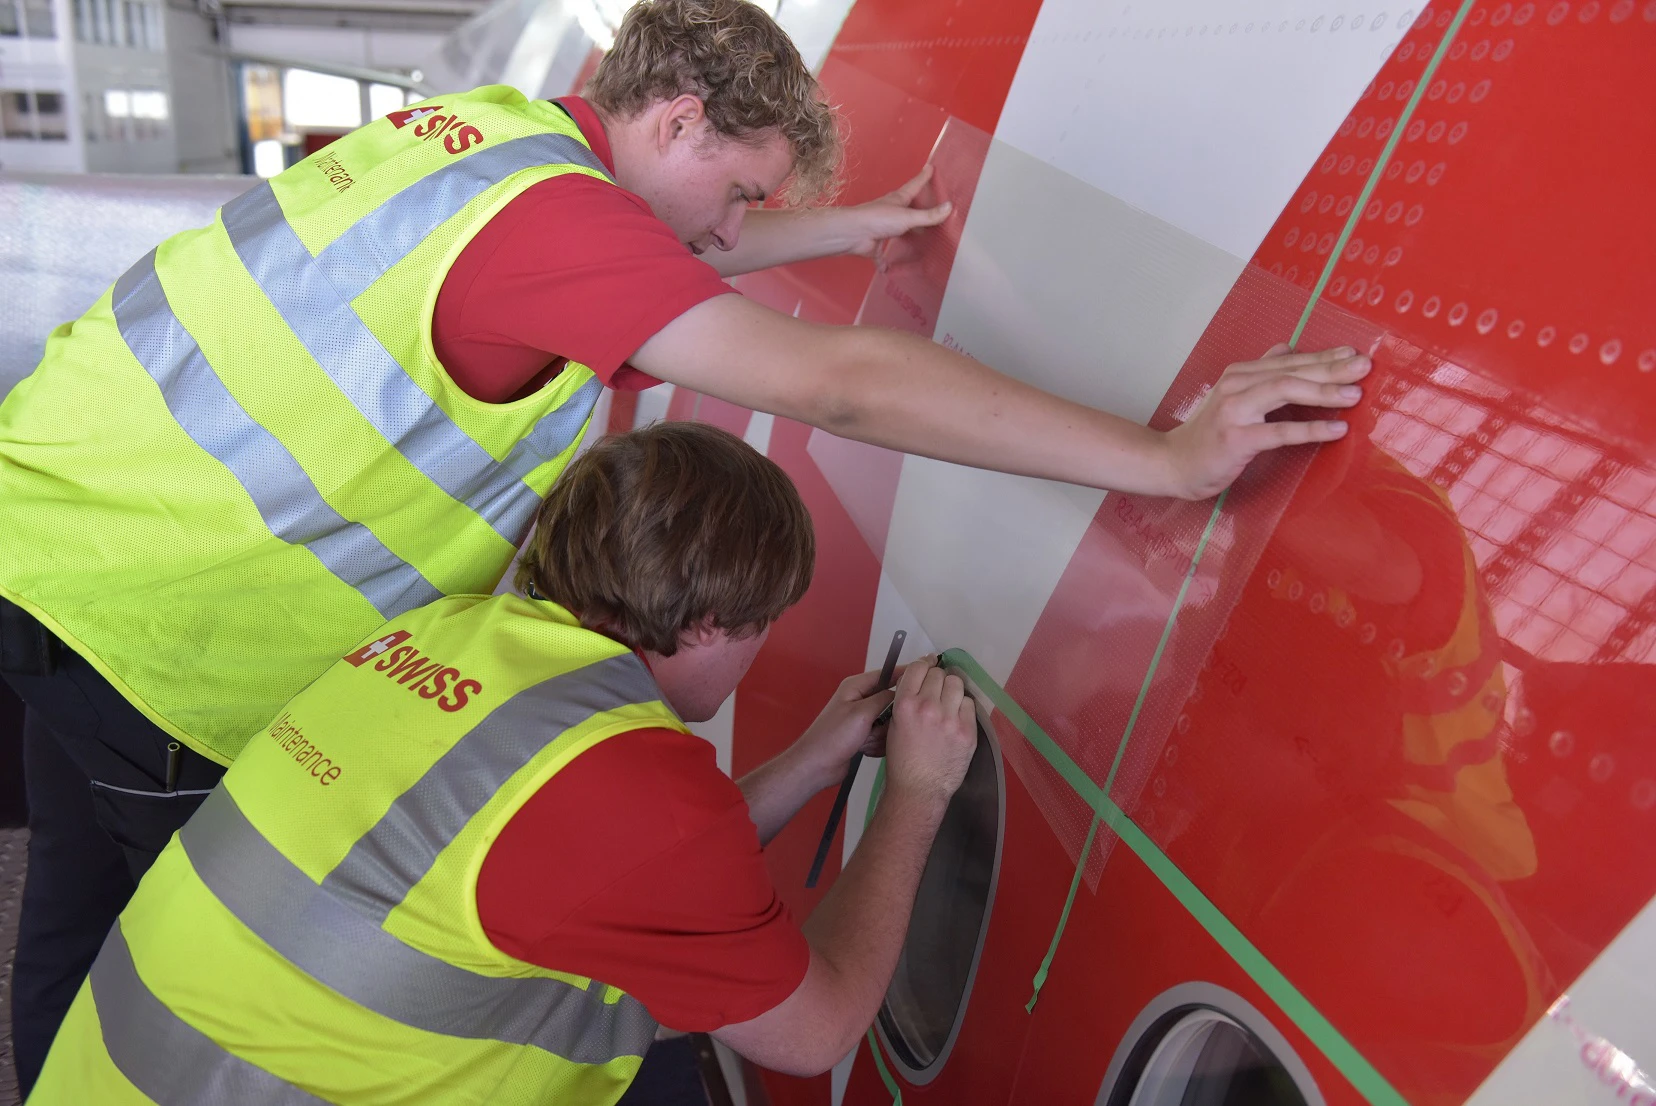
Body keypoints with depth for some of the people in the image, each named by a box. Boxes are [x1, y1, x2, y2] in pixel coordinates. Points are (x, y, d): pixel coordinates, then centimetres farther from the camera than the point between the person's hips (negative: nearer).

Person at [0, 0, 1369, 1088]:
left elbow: (672, 248, 18)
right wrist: (1168, 459, -31)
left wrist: (852, 227, 26)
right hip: (154, 615, -9)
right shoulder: (549, 212, -27)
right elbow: (842, 384, -35)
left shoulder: (488, 126, 2)